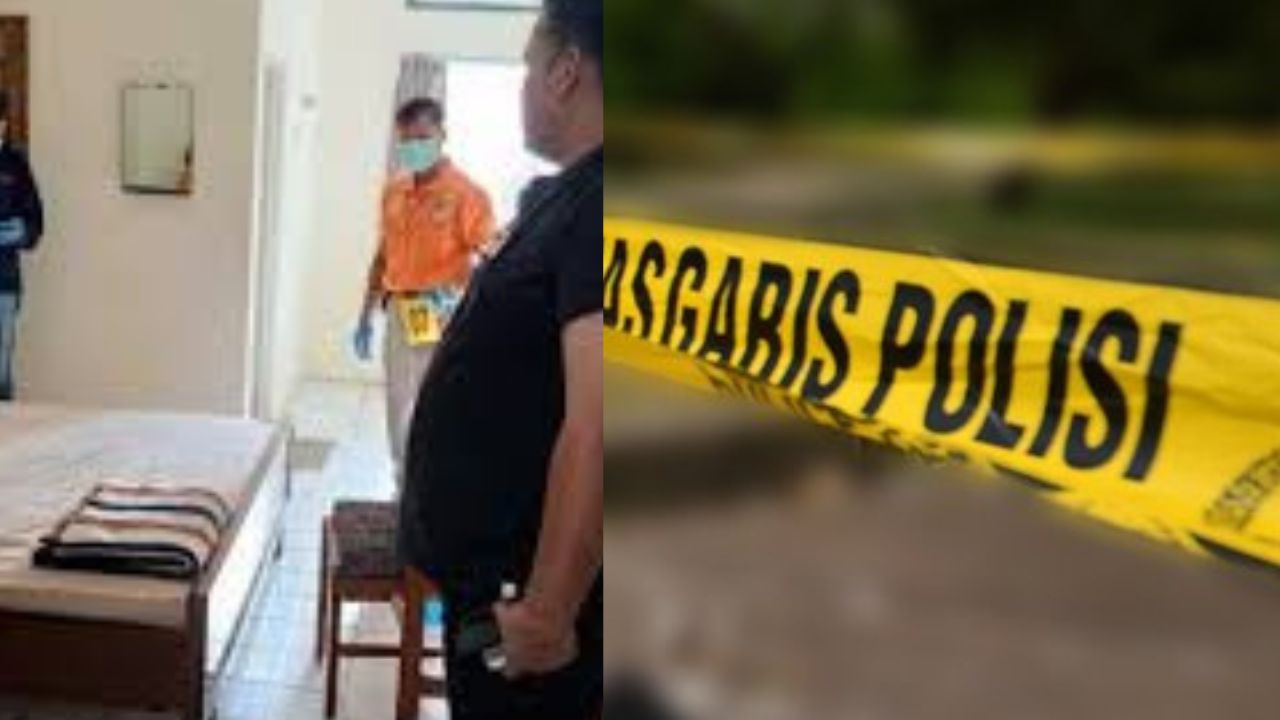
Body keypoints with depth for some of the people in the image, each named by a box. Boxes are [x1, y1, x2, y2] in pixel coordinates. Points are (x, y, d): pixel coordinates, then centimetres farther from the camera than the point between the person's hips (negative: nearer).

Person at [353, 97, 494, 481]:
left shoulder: (466, 194, -11)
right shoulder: (393, 192, 9)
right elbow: (383, 257, 16)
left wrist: (456, 293, -29)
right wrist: (366, 317, 16)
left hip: (443, 321, -6)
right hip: (399, 316, 7)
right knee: (399, 416, 14)